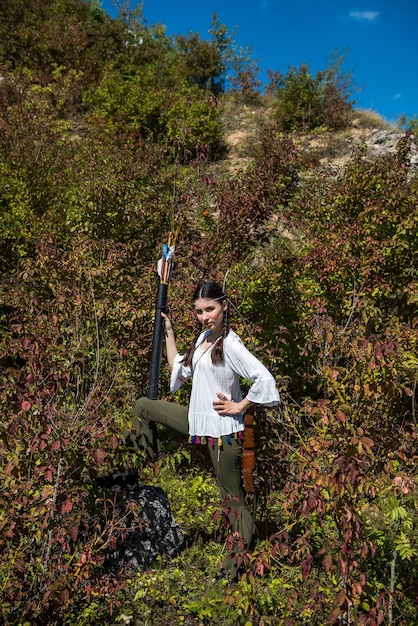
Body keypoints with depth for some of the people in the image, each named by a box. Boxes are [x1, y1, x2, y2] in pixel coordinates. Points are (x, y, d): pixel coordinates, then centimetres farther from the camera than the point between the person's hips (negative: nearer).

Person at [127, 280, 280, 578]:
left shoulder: (230, 344, -19)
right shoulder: (203, 337, 7)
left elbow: (265, 380, -28)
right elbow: (180, 371, 18)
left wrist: (239, 407, -17)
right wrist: (168, 333, 17)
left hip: (222, 431, -9)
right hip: (197, 420, 9)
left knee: (233, 497, 5)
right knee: (142, 406, 15)